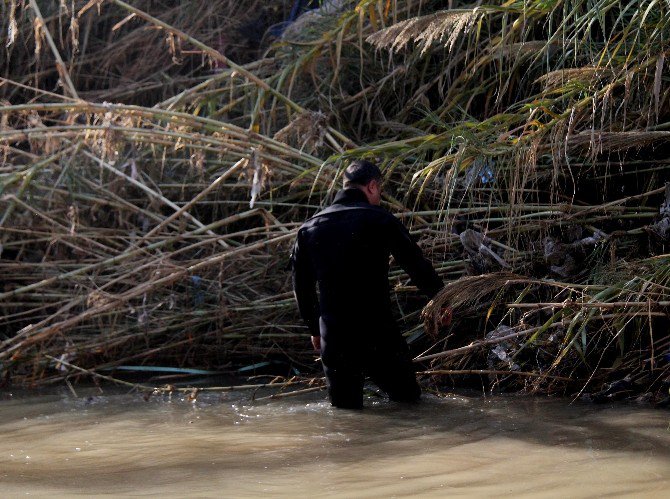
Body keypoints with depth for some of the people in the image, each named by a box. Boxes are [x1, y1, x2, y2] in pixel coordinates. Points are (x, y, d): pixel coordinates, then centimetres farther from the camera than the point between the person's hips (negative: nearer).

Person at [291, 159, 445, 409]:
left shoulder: (309, 228, 7)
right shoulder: (380, 220, -5)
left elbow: (302, 286, 15)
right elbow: (417, 265, -2)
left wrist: (314, 328, 28)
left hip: (334, 339, 3)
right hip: (378, 334, -3)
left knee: (346, 408, 11)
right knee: (408, 398, 9)